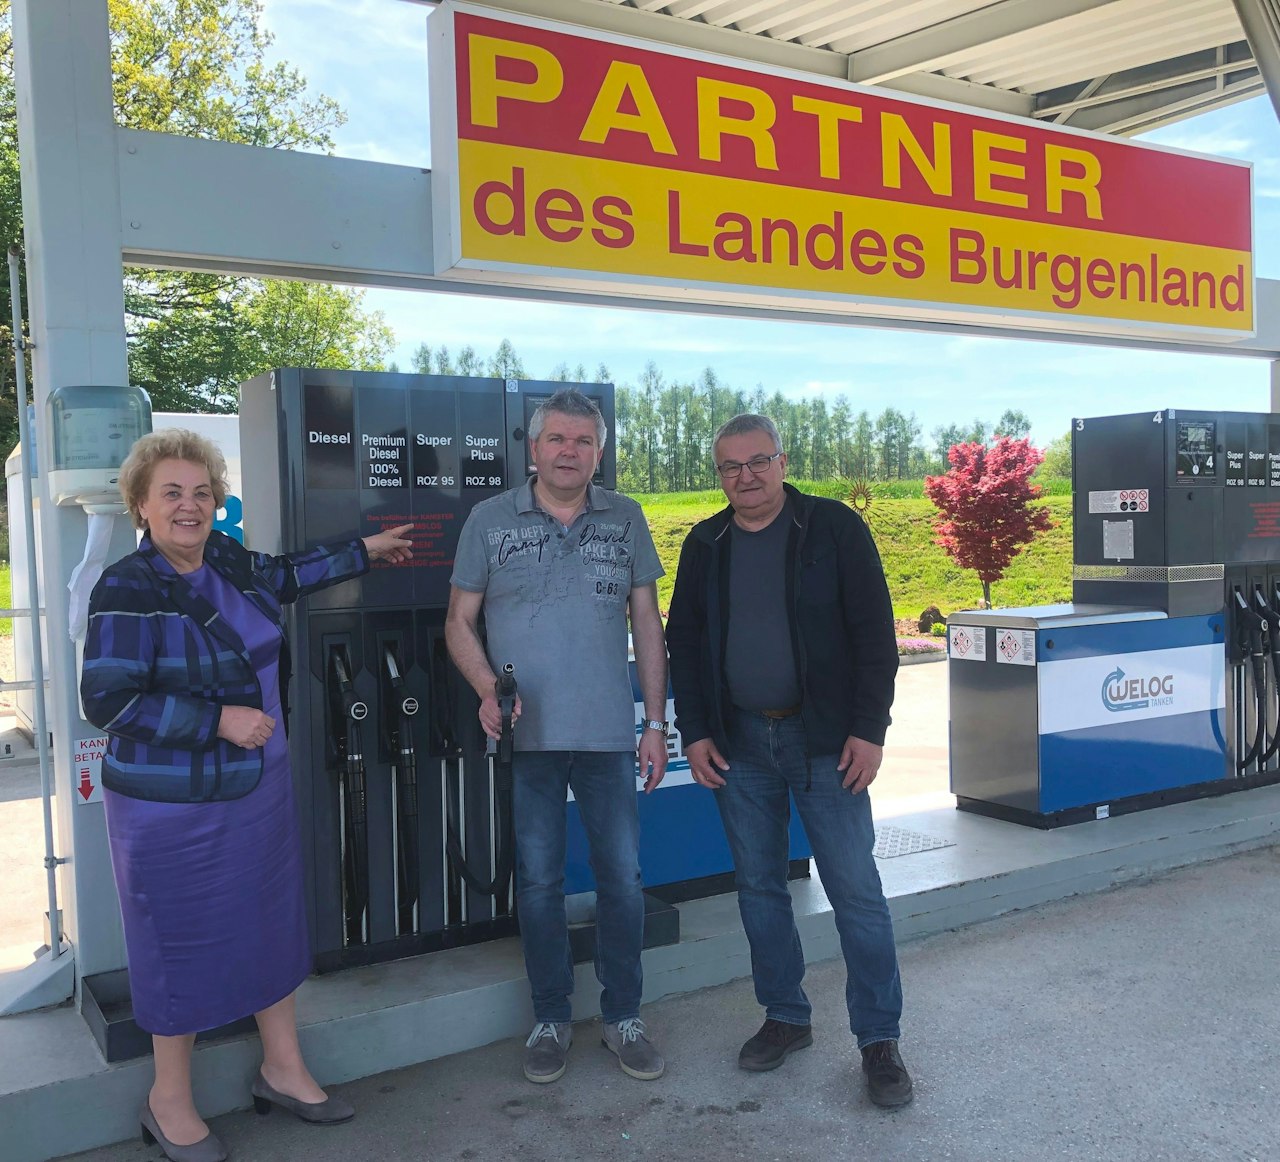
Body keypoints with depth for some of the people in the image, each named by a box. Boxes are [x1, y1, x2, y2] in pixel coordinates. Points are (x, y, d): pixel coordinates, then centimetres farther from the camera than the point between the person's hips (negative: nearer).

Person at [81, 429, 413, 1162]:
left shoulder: (226, 559, 2)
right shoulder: (128, 590, -19)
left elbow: (279, 579, 24)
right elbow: (107, 701, -21)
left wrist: (361, 553, 28)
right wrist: (219, 721, -23)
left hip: (261, 791, 7)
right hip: (174, 808, -7)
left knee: (273, 926, 15)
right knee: (183, 944, 6)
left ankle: (283, 1069, 33)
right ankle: (170, 1102, 27)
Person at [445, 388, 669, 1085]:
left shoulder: (625, 520, 5)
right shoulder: (490, 520, 1)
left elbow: (646, 622, 7)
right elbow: (459, 621, 4)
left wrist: (656, 722, 3)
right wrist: (488, 691, -13)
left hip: (610, 734, 1)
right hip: (527, 736, -1)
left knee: (622, 877, 7)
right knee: (538, 881, 9)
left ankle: (623, 1016, 24)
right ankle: (550, 1019, 25)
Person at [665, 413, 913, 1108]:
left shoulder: (833, 528, -3)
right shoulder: (705, 545, 8)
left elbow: (874, 630, -5)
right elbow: (683, 641, 12)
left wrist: (869, 728, -10)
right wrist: (694, 731, 4)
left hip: (825, 740, -4)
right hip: (738, 744, 4)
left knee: (856, 889, -2)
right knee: (758, 886, 11)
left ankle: (878, 1039, 11)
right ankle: (785, 1017, 27)